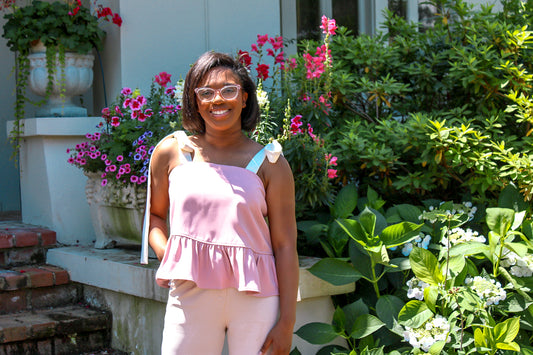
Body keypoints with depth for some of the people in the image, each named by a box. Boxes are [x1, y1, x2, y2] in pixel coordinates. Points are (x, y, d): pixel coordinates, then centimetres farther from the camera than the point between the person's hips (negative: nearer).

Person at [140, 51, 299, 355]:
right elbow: (154, 214, 20)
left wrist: (287, 322, -3)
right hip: (191, 297, 1)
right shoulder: (172, 152, 6)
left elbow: (285, 246, 0)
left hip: (255, 298, -1)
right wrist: (167, 256, 0)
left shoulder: (269, 164, 2)